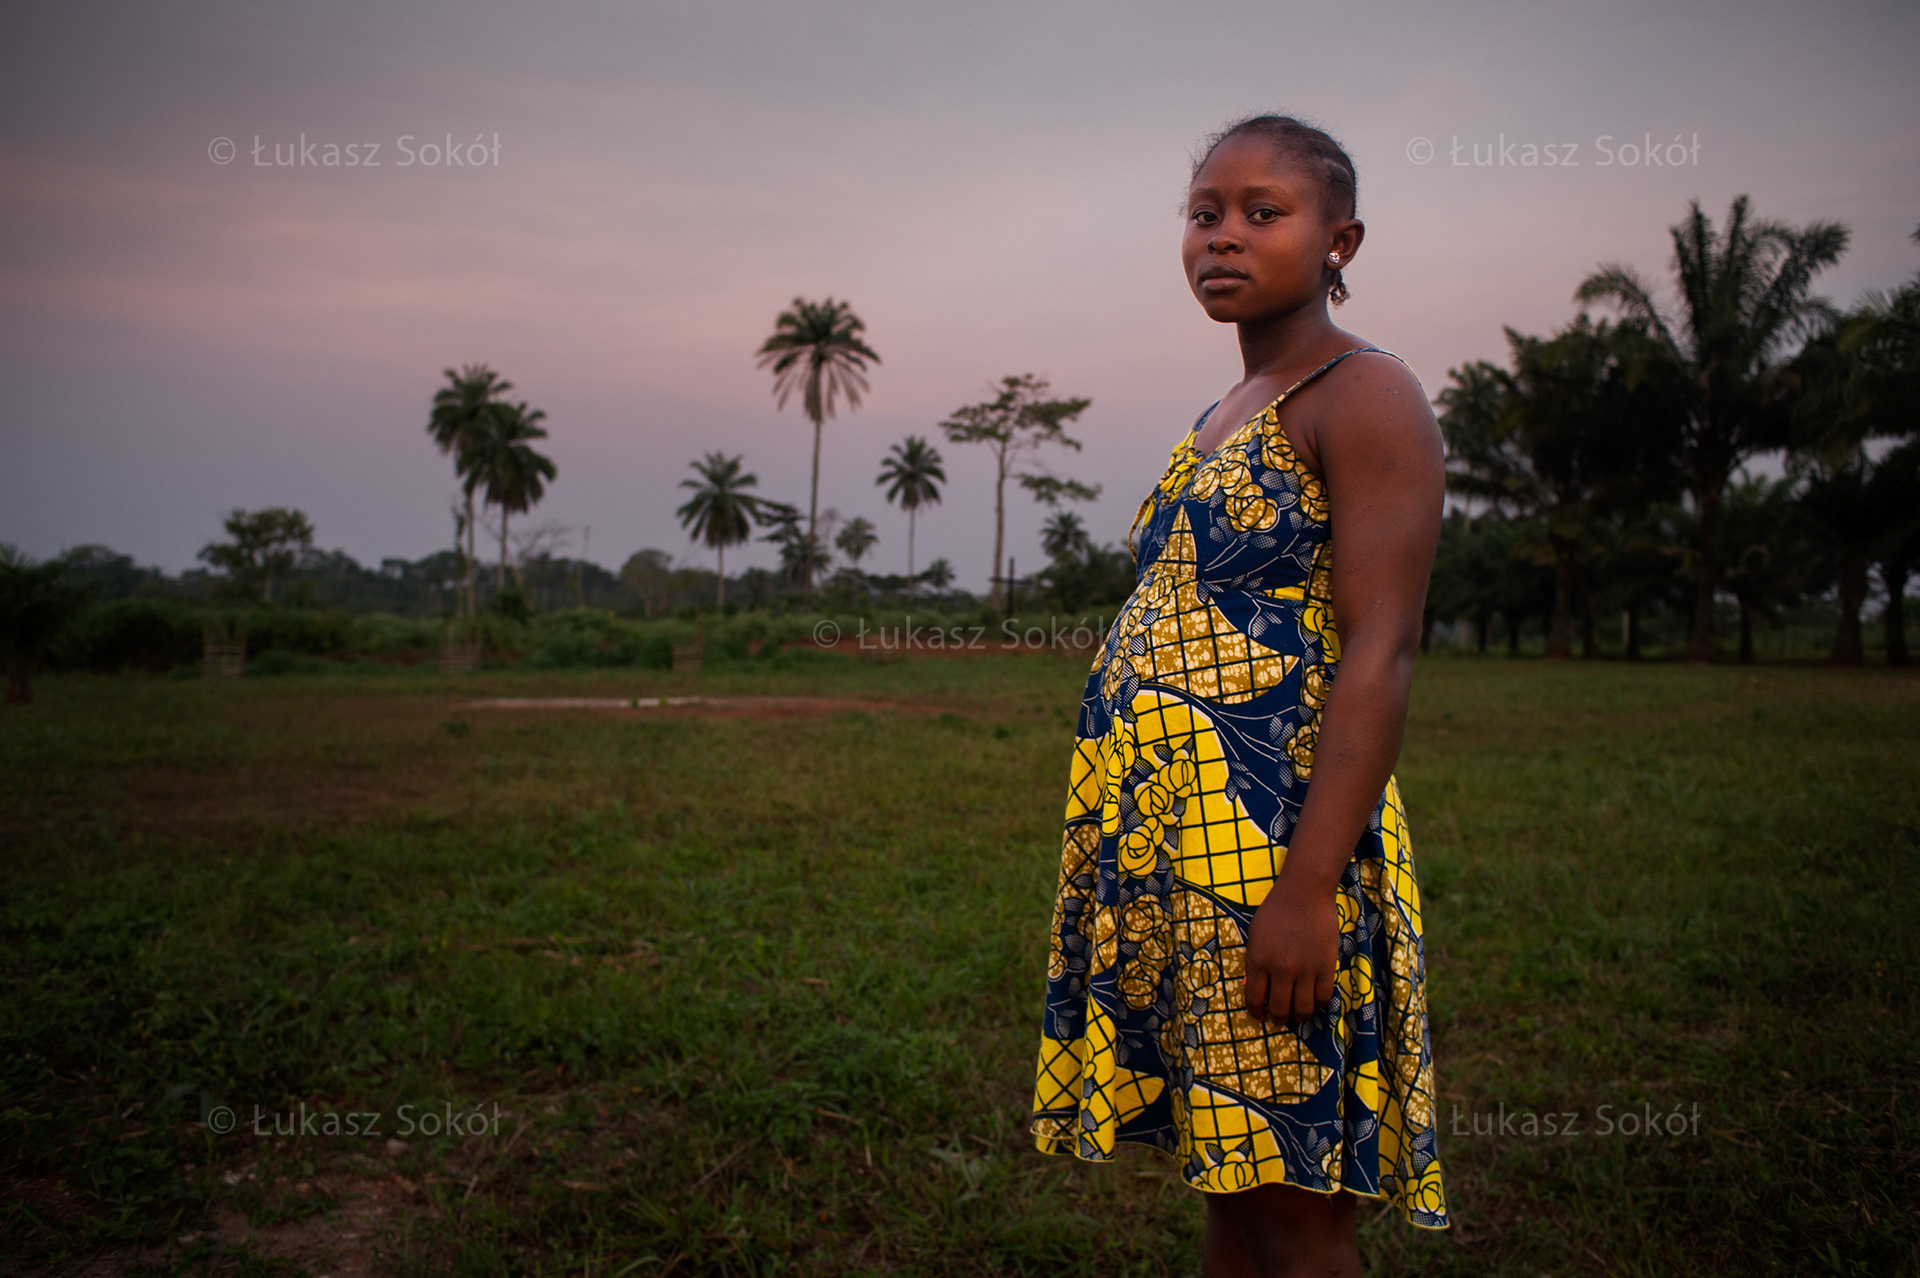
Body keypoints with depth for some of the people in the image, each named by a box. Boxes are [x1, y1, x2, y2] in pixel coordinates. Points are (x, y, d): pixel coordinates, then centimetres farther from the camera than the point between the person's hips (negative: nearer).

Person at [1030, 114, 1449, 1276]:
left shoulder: (1364, 395, -6)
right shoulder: (1220, 420, 19)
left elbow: (1380, 654, -15)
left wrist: (1310, 885, -23)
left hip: (1275, 833, -8)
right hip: (1167, 834, 8)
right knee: (1231, 1183, 16)